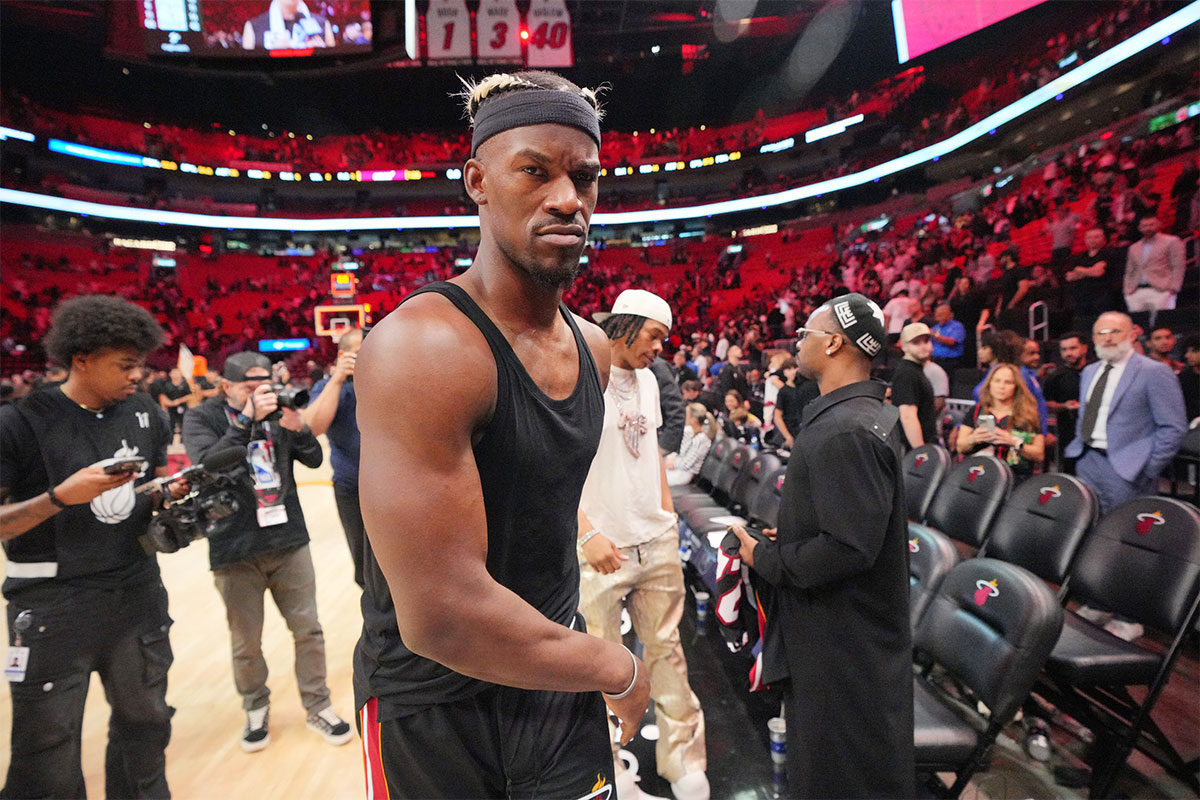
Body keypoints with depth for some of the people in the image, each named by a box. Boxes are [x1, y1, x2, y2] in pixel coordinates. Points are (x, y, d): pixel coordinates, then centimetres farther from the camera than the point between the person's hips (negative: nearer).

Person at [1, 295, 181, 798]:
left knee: (145, 728, 17)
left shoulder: (147, 413, 3)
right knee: (46, 754, 9)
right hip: (52, 608, -4)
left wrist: (175, 493, -6)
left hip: (138, 596, 5)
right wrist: (62, 496, -25)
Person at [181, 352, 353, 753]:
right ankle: (256, 708, 35)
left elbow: (314, 460, 1)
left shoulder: (277, 412, 3)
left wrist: (296, 427, -18)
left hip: (290, 542, 2)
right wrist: (247, 419, -28)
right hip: (235, 551, -2)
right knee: (246, 643, 11)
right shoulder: (201, 418, -4)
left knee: (308, 630, 8)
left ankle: (318, 706, 25)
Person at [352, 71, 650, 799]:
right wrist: (615, 668, -15)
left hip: (558, 677, 6)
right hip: (436, 706, -5)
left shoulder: (593, 348, -2)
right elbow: (440, 617, -30)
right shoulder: (422, 347, -27)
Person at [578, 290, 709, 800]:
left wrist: (667, 514, 14)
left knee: (667, 651, 14)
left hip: (657, 542, 6)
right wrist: (588, 533, -18)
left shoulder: (647, 380, 11)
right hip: (601, 548, -6)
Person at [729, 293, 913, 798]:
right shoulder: (871, 415, 8)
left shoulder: (844, 433, -26)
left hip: (843, 653, -10)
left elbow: (848, 548, -30)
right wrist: (786, 539, 9)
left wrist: (764, 558, -17)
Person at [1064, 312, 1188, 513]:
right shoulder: (1089, 371, 14)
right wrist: (1080, 446, 14)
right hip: (1086, 462, 6)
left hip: (1125, 468, -6)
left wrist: (1148, 469, -12)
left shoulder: (1155, 372, -8)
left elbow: (1174, 427, -10)